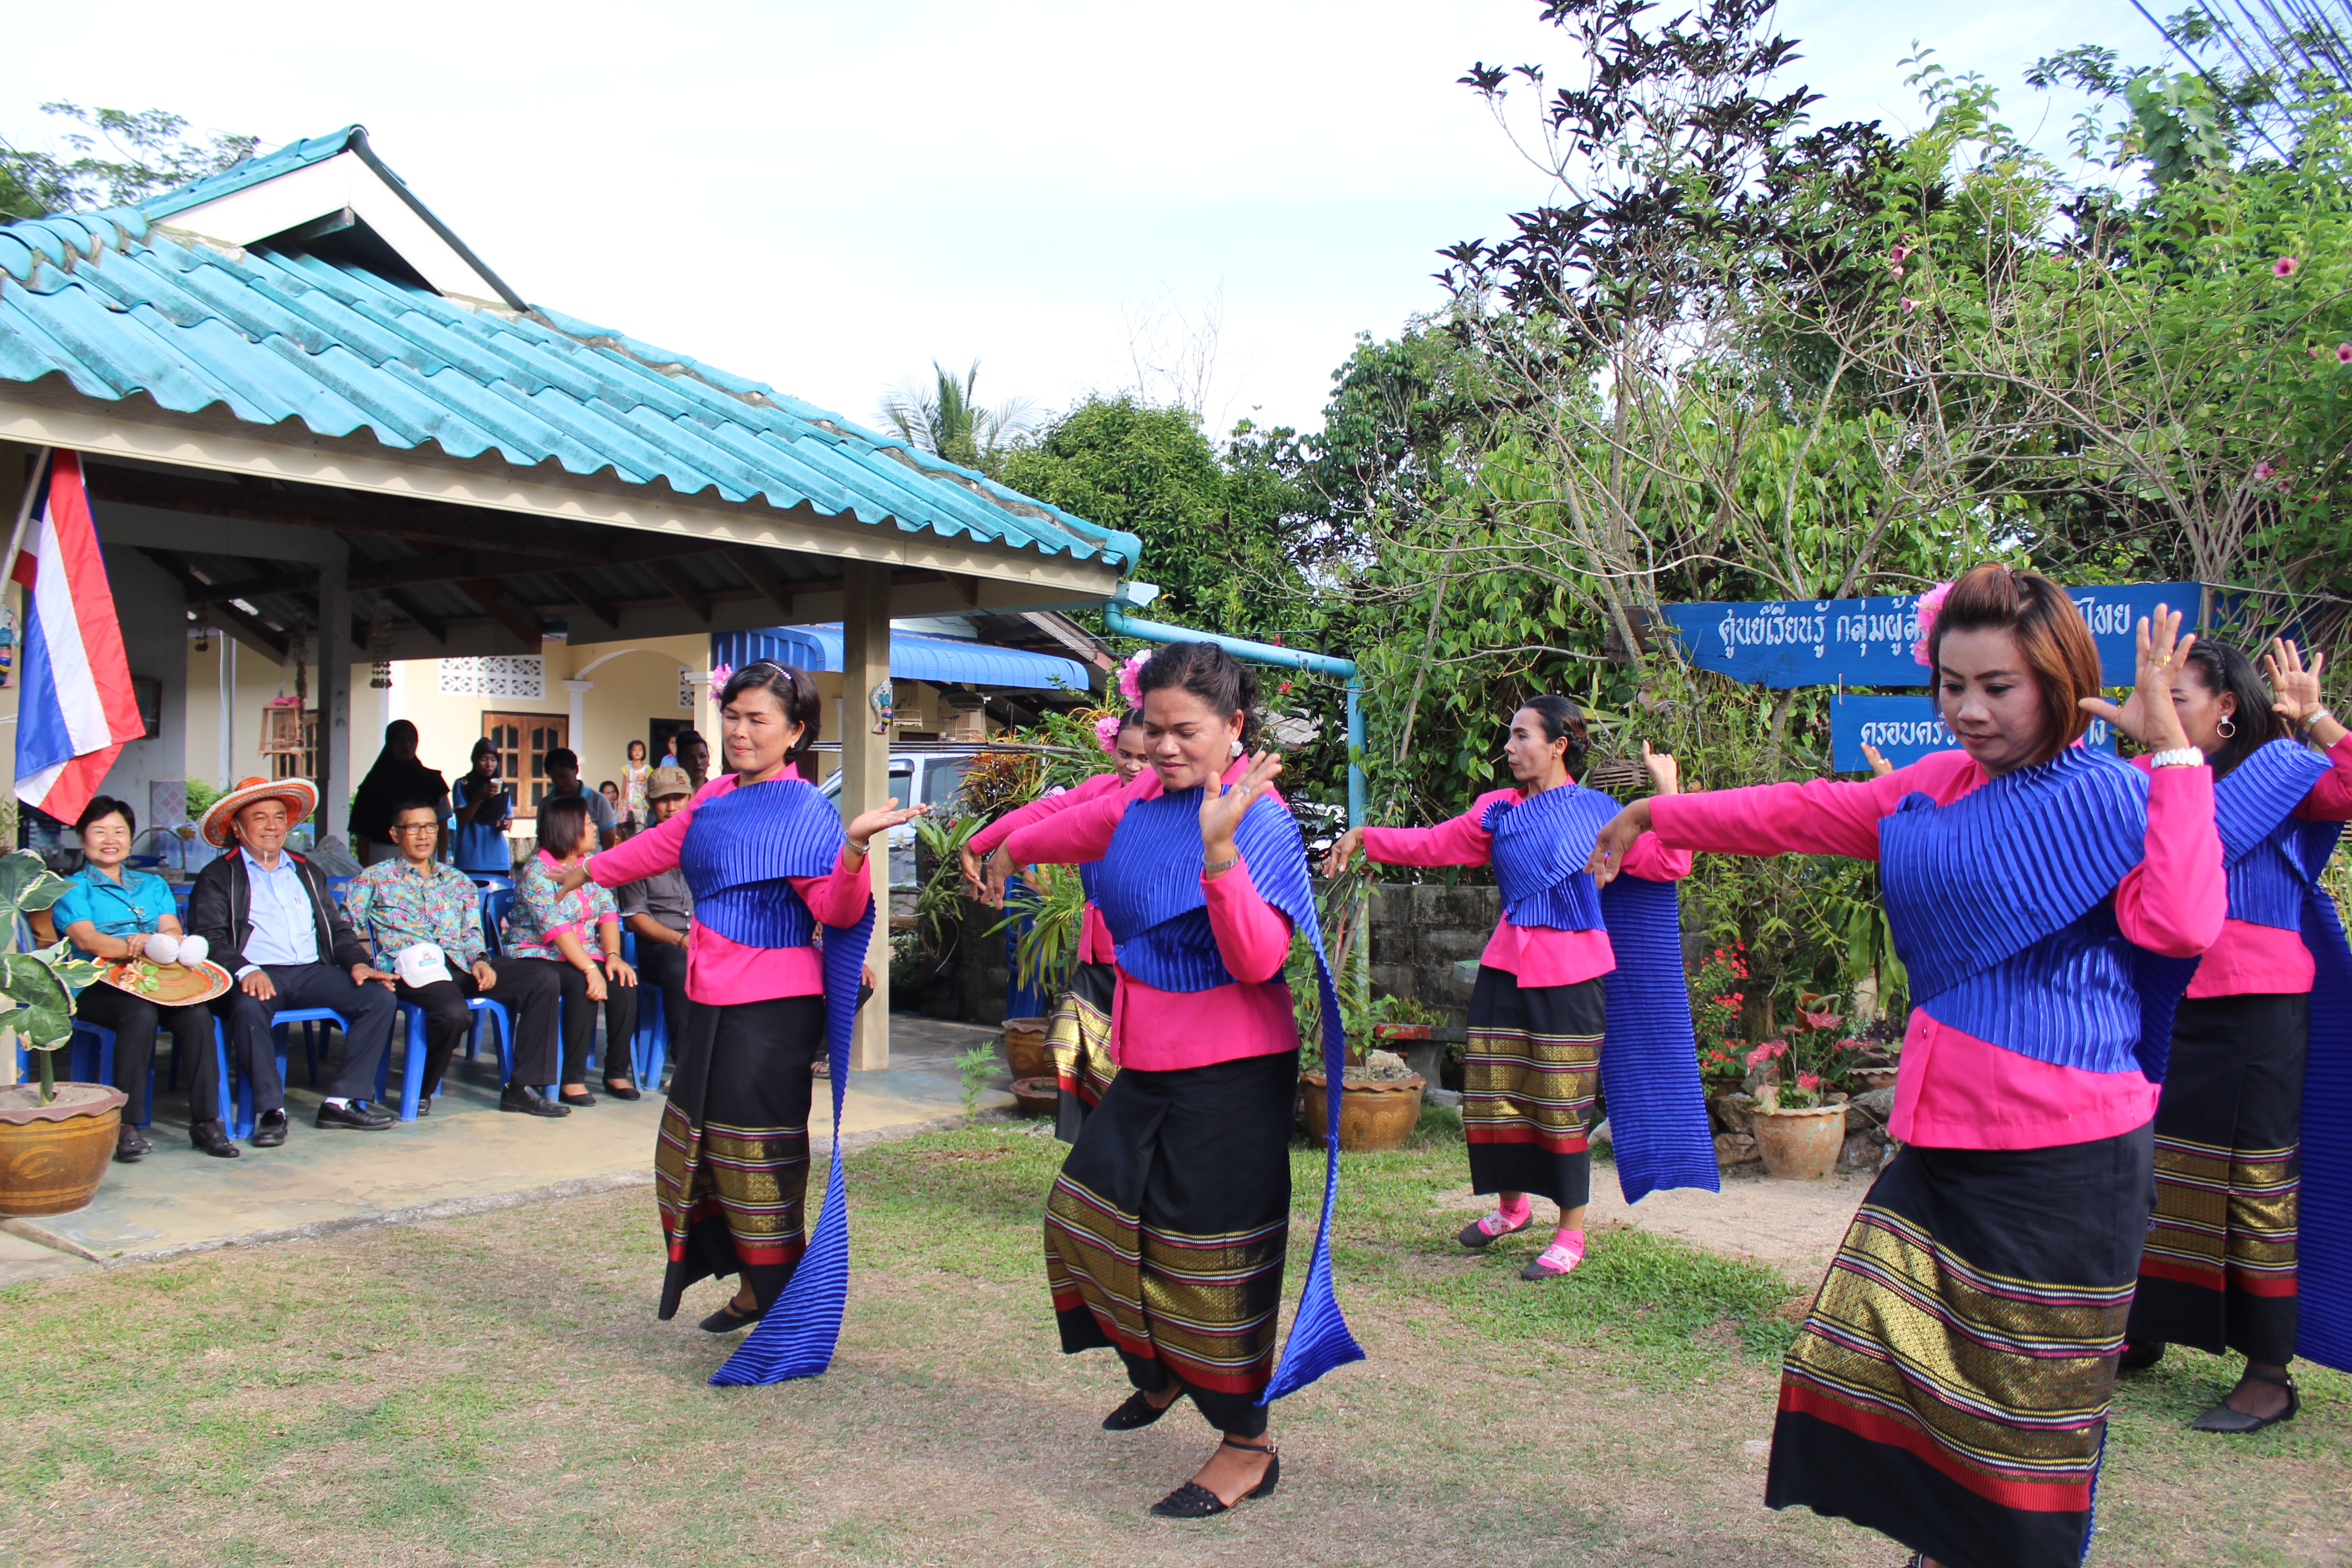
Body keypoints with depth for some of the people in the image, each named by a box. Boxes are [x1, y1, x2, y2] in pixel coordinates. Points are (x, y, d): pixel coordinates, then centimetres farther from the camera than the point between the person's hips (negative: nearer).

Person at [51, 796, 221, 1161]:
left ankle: (205, 1121, -26)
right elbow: (87, 940, -8)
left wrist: (148, 942, -17)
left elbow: (174, 934, 8)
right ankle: (127, 1126, -32)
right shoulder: (72, 890, 11)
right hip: (97, 988, -3)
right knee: (141, 1014, -36)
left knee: (197, 1013, -29)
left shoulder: (153, 885, 25)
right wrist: (146, 947, -24)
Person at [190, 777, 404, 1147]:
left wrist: (357, 962, 1)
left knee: (381, 997, -19)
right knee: (248, 1007, -39)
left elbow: (337, 927, 23)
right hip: (257, 975, -4)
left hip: (312, 971, 5)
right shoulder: (218, 877, 10)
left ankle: (342, 1101, -16)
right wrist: (245, 970, -23)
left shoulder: (306, 872, 26)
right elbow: (209, 937, -3)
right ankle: (271, 1108, -27)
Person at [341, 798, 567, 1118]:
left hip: (461, 966, 5)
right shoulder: (375, 879, 15)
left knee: (544, 978, -20)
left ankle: (522, 1088, -19)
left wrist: (480, 960, -5)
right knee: (454, 1013, -38)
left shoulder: (458, 881, 27)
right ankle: (421, 1091, -8)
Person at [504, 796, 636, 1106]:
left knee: (624, 980, -22)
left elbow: (608, 911, 0)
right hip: (537, 956, -6)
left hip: (585, 953, 6)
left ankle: (617, 1072, -14)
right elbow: (555, 927, -23)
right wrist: (590, 968, -32)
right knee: (583, 985, -33)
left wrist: (612, 955, -18)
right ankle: (573, 1079, -25)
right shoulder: (537, 871, -12)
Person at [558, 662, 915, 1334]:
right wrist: (590, 870, 44)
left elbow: (836, 908, -23)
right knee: (698, 1146, 18)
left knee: (758, 1161, -6)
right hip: (713, 1003, 9)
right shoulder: (717, 798, 11)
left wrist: (854, 846, -42)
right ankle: (750, 1289, 33)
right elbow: (663, 845, 29)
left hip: (770, 1011, -9)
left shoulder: (804, 811, -14)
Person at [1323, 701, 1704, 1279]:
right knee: (1492, 1095, 7)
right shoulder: (1496, 810, 11)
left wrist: (1667, 786, 0)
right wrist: (1364, 837, 2)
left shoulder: (1599, 811, 3)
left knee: (1561, 1106, -1)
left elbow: (1666, 864, -1)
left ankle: (1571, 1233, 13)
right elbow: (1432, 845, 10)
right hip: (1505, 970, 4)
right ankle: (1513, 1206, 30)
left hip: (1571, 976, -4)